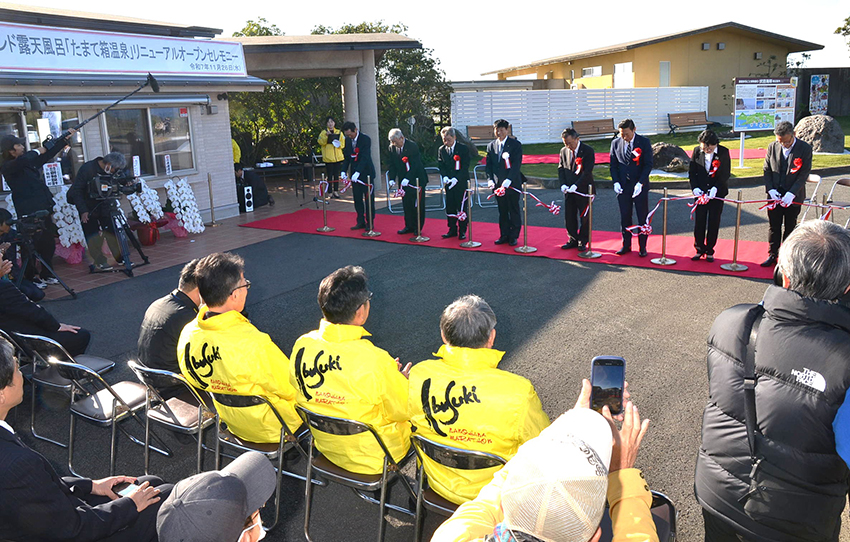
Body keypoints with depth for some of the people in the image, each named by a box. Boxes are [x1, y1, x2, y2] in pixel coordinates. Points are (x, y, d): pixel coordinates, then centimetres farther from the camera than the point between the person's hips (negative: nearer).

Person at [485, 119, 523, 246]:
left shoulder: (515, 144, -5)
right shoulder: (491, 146, 9)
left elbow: (516, 164, -12)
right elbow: (488, 165, 10)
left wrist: (508, 181, -21)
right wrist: (490, 180, -5)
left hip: (512, 184, -4)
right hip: (498, 185, 4)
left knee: (514, 211, 4)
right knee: (502, 212, 11)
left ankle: (513, 237, 13)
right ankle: (504, 235, 20)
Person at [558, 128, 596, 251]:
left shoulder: (588, 151, -10)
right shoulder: (564, 151, 6)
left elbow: (587, 171, -16)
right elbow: (561, 168, 8)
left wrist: (575, 185, -23)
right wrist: (563, 184, -8)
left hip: (584, 189, -4)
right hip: (569, 190, 5)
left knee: (584, 217, 5)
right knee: (569, 217, 7)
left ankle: (583, 241, 17)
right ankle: (573, 240, 22)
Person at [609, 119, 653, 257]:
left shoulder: (644, 142, -5)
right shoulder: (615, 143, 3)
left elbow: (648, 164, -7)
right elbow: (613, 164, 8)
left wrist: (640, 183, -18)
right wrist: (616, 182, -6)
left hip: (640, 186, -2)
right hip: (623, 187, 2)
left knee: (643, 218, 3)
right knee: (625, 218, 7)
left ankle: (642, 247, 14)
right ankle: (626, 245, 19)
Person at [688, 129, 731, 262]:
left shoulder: (724, 152, -6)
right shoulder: (697, 151, 0)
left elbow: (726, 173, -5)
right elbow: (691, 171, 5)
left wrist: (715, 188, -18)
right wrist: (695, 187, -8)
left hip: (717, 192, -2)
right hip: (701, 192, 2)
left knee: (714, 223, 3)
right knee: (699, 222, 2)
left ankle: (709, 251, 13)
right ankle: (699, 250, 15)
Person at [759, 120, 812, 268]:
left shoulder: (805, 148, -8)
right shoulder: (772, 147, 0)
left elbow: (804, 174, -11)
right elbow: (767, 171, 4)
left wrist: (791, 194, -20)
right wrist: (771, 190, -9)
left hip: (794, 196, -2)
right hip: (775, 195, 2)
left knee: (790, 227, 9)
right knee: (774, 226, 8)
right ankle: (772, 255, 19)